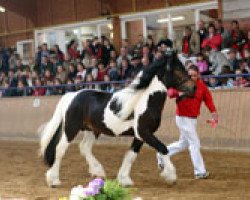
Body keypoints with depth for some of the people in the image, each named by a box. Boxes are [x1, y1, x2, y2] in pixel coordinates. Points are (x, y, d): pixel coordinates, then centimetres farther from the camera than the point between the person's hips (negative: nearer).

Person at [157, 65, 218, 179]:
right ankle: (200, 172, 0)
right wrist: (177, 93, -47)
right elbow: (170, 91, -24)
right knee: (195, 144, -6)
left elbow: (208, 99, -2)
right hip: (183, 118, -7)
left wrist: (214, 113, -14)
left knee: (184, 143, 20)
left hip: (193, 119, 7)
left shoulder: (202, 85, 1)